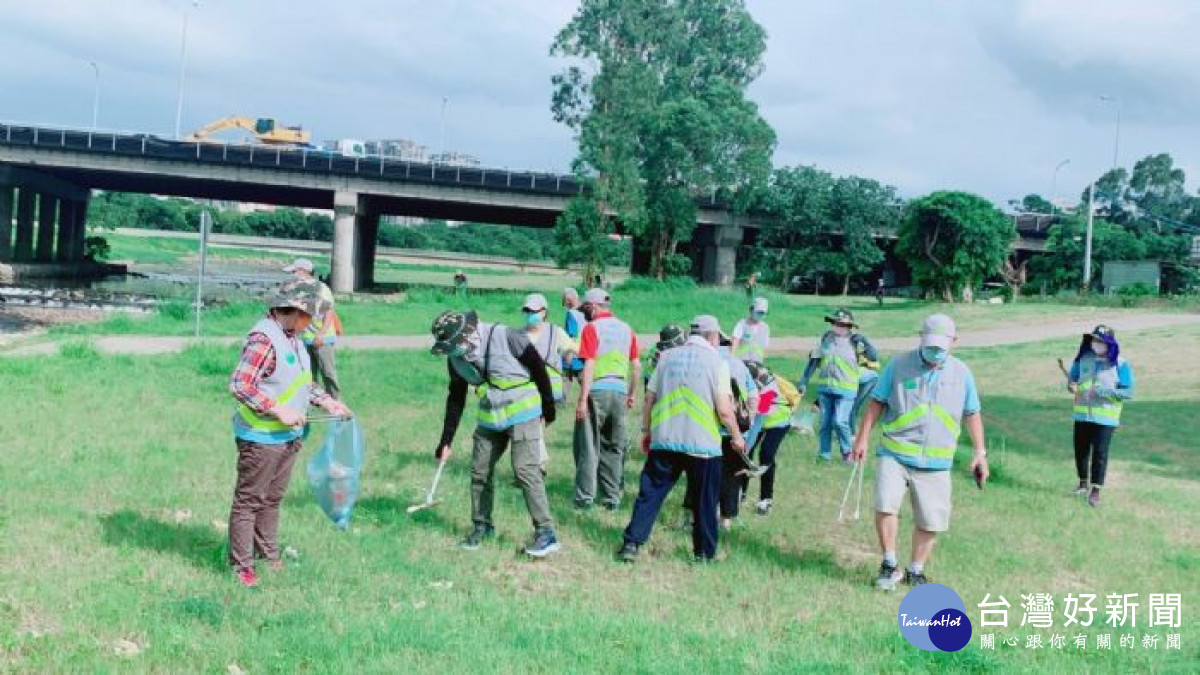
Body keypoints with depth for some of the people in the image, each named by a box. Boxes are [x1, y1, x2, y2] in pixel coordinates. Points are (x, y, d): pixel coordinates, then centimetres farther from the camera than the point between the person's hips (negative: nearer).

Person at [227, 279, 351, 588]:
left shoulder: (291, 337, 9)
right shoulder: (263, 339, -23)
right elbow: (239, 385, -28)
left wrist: (325, 400, 10)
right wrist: (278, 410, -26)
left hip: (287, 435, 9)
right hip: (261, 437, -9)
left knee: (273, 498, 20)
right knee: (250, 499, 3)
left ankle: (268, 552, 34)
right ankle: (241, 563, 13)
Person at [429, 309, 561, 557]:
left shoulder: (504, 336, -21)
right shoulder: (455, 358, -2)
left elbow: (538, 367, -13)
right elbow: (455, 400, 8)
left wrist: (548, 407, -7)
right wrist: (446, 441, 7)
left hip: (523, 413, -6)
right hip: (490, 419, 6)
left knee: (525, 470, -14)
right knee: (479, 472, 8)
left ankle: (546, 533, -10)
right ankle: (481, 526, 26)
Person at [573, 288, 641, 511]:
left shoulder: (591, 328, -6)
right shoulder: (626, 329, 12)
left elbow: (589, 366, -14)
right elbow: (636, 366, 13)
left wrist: (582, 400, -14)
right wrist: (631, 394, 23)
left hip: (596, 391, -5)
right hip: (620, 391, 5)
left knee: (588, 446, 1)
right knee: (614, 447, 12)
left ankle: (585, 497, -2)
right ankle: (612, 497, 14)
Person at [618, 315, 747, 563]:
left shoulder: (668, 357, 8)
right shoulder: (716, 362, -4)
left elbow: (649, 399, 8)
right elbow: (724, 410, -9)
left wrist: (646, 430, 20)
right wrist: (737, 436, 6)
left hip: (664, 440, 3)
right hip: (702, 444, -3)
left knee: (650, 493, 9)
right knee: (705, 500, 11)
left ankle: (631, 544, 5)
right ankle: (703, 552, 16)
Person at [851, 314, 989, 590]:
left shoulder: (961, 373, 5)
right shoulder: (898, 365, -1)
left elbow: (972, 414, 13)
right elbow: (877, 402, 4)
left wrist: (980, 452, 9)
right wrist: (863, 438, -1)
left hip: (936, 462, 2)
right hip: (894, 455, -2)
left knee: (930, 521, 3)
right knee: (885, 505, -19)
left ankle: (916, 571, 23)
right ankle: (889, 565, 0)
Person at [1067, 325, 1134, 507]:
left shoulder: (1120, 364, -9)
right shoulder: (1083, 358, 2)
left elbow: (1128, 392, -12)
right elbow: (1072, 378, 13)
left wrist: (1103, 391, -23)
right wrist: (1072, 386, -12)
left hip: (1105, 416, -4)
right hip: (1082, 413, 4)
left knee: (1100, 452, -6)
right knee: (1080, 449, 12)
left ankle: (1096, 491, 4)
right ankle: (1083, 483, 33)